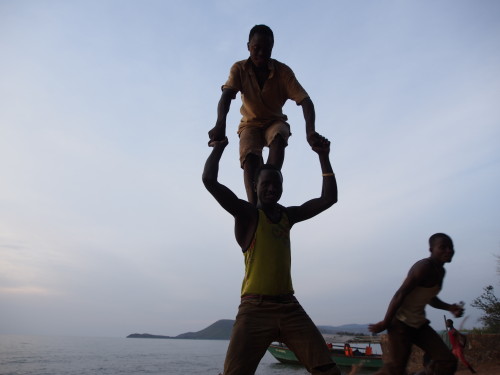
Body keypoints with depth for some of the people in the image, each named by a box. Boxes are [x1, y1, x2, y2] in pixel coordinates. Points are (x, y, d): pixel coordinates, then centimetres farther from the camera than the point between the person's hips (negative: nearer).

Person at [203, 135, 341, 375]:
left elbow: (329, 198, 19)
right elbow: (209, 180, -13)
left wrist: (323, 157, 17)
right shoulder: (247, 214, -1)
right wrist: (219, 146, 2)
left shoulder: (288, 216, 16)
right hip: (255, 308, -4)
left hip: (289, 306, 5)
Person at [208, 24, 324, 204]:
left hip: (275, 122, 0)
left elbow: (305, 101, -24)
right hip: (250, 123, 0)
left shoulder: (283, 71, -16)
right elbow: (226, 96, -29)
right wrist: (220, 124, -51)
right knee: (250, 156, -29)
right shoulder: (239, 69, -13)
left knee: (279, 137, -36)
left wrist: (310, 130, -43)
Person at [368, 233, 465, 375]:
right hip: (401, 322, -9)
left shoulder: (440, 271, 9)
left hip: (419, 323, 9)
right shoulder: (424, 267, -20)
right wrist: (385, 323, -21)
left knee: (447, 362, -3)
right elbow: (400, 294, -23)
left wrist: (450, 308, 5)